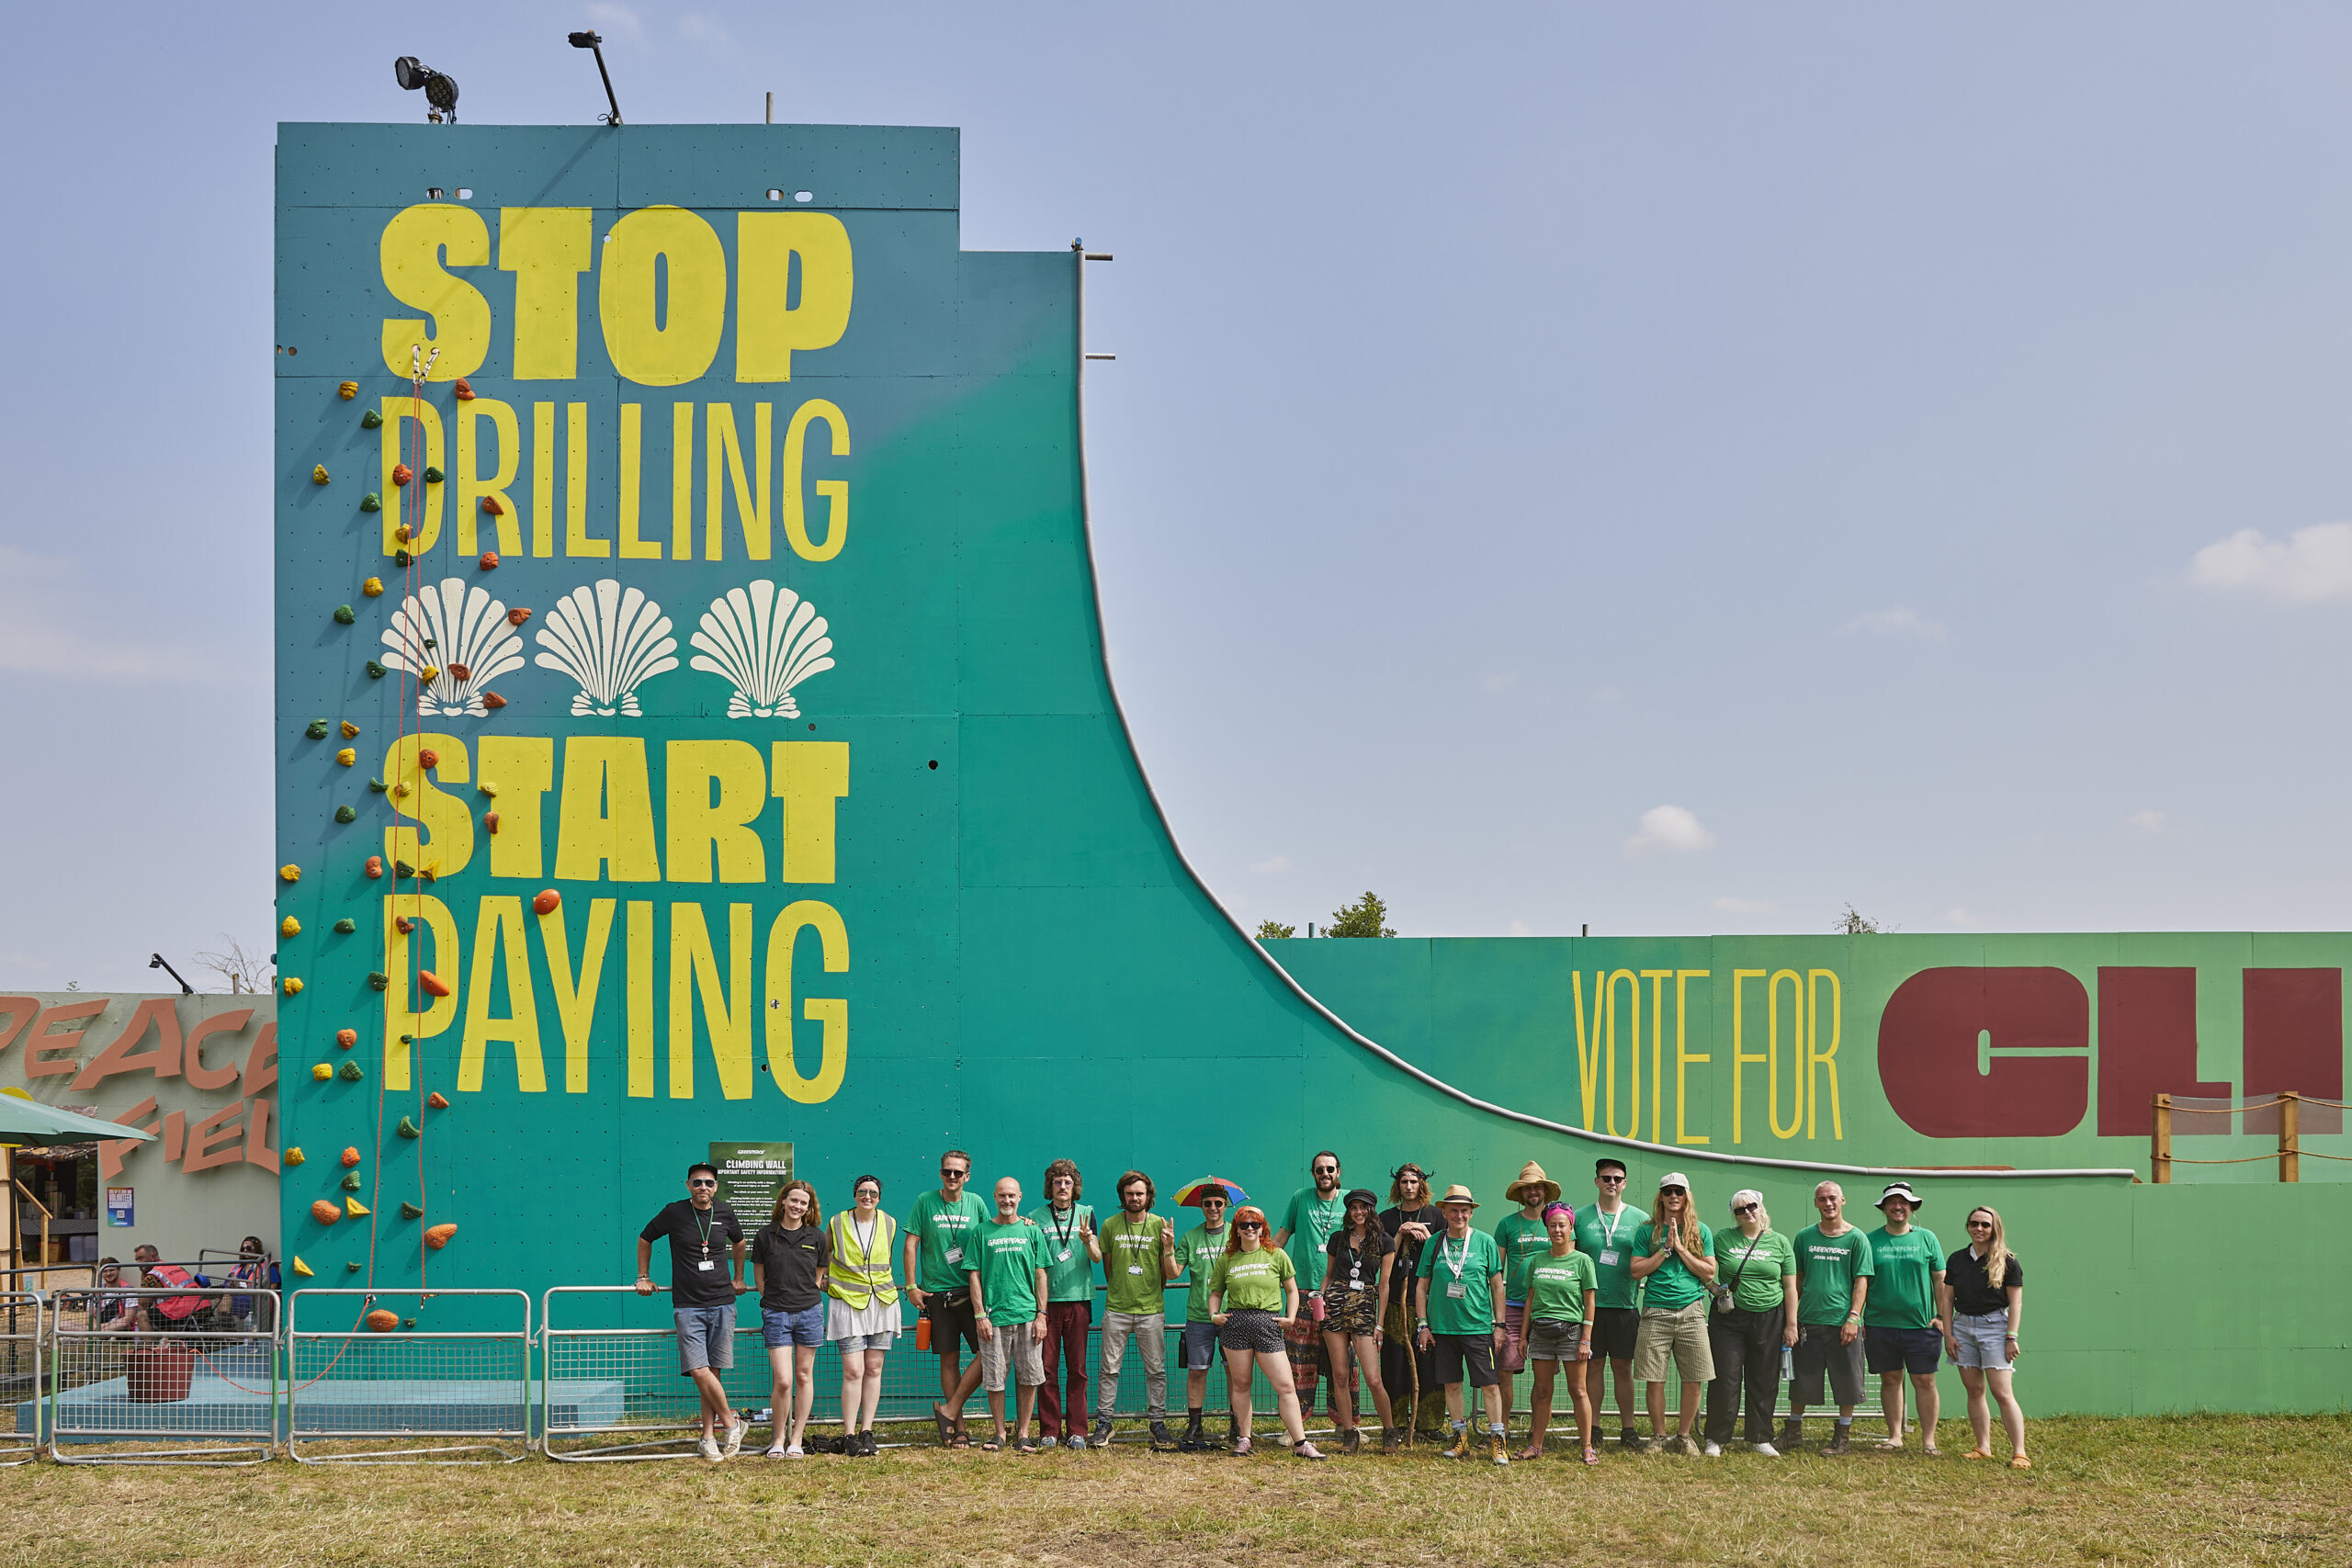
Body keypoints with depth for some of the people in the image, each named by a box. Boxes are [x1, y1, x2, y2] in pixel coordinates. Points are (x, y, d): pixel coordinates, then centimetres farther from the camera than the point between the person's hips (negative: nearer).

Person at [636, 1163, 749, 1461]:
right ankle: (732, 1423, 1)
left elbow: (739, 1242, 29)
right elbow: (644, 1239, 15)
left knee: (713, 1372, 2)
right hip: (688, 1305, -2)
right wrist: (643, 1277, 15)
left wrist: (738, 1278, 29)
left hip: (722, 1303, 2)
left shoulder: (725, 1213, 6)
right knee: (699, 1371, -14)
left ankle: (708, 1438, 9)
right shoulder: (674, 1212, -2)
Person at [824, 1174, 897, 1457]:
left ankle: (866, 1432, 11)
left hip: (882, 1303, 3)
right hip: (848, 1303, -3)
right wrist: (821, 1282, 7)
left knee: (873, 1369, 5)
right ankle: (849, 1436, -5)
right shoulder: (838, 1223, -2)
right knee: (853, 1371, -10)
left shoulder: (889, 1224, 4)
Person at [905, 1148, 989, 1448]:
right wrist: (911, 1286, -3)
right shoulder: (925, 1202, 2)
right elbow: (911, 1244, 1)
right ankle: (958, 1428, 9)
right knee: (949, 1360, 3)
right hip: (937, 1293, -1)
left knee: (988, 1352, -12)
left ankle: (949, 1411, -3)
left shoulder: (976, 1204, 7)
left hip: (971, 1292, 1)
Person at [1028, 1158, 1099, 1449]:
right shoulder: (1036, 1217, 5)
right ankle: (1050, 1430, 5)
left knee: (1078, 1369, 2)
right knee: (1047, 1368, -1)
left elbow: (1097, 1258, 1)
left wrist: (1088, 1241, -19)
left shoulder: (1086, 1213, 8)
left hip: (1078, 1298, 1)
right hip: (1047, 1299, -1)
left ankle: (1077, 1430, 7)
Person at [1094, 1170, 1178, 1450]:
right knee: (1110, 1368, 2)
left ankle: (1158, 1423, 11)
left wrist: (1169, 1247, -11)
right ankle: (1103, 1423, 9)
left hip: (1151, 1309, 0)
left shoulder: (1159, 1226, 2)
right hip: (1117, 1309, 0)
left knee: (1156, 1370, 3)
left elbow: (1170, 1274, 3)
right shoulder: (1111, 1225, 4)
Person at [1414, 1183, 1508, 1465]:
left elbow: (1497, 1286, 4)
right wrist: (1423, 1325, 6)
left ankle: (1497, 1440, 2)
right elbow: (1421, 1287, 12)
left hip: (1478, 1326, -2)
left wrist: (1499, 1325, 0)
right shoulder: (1433, 1244, 6)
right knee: (1452, 1384, 6)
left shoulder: (1485, 1242, 1)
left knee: (1489, 1384, -5)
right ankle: (1461, 1438, 16)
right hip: (1443, 1326, 3)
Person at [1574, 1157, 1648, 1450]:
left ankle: (1627, 1430, 8)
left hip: (1624, 1305, 0)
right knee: (1593, 1366, 3)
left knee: (1623, 1367, 3)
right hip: (1589, 1304, 0)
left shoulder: (1640, 1219, 7)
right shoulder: (1580, 1217, 6)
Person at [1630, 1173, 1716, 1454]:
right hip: (1656, 1312, -1)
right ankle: (1658, 1436, 11)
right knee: (1654, 1379, -3)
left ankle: (1684, 1436, 12)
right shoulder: (1647, 1231, 9)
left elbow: (1709, 1273, 3)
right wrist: (1667, 1249, -6)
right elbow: (1637, 1270, 0)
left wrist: (1681, 1248, -5)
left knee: (1694, 1380, -2)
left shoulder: (1701, 1232, 10)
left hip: (1691, 1311, 1)